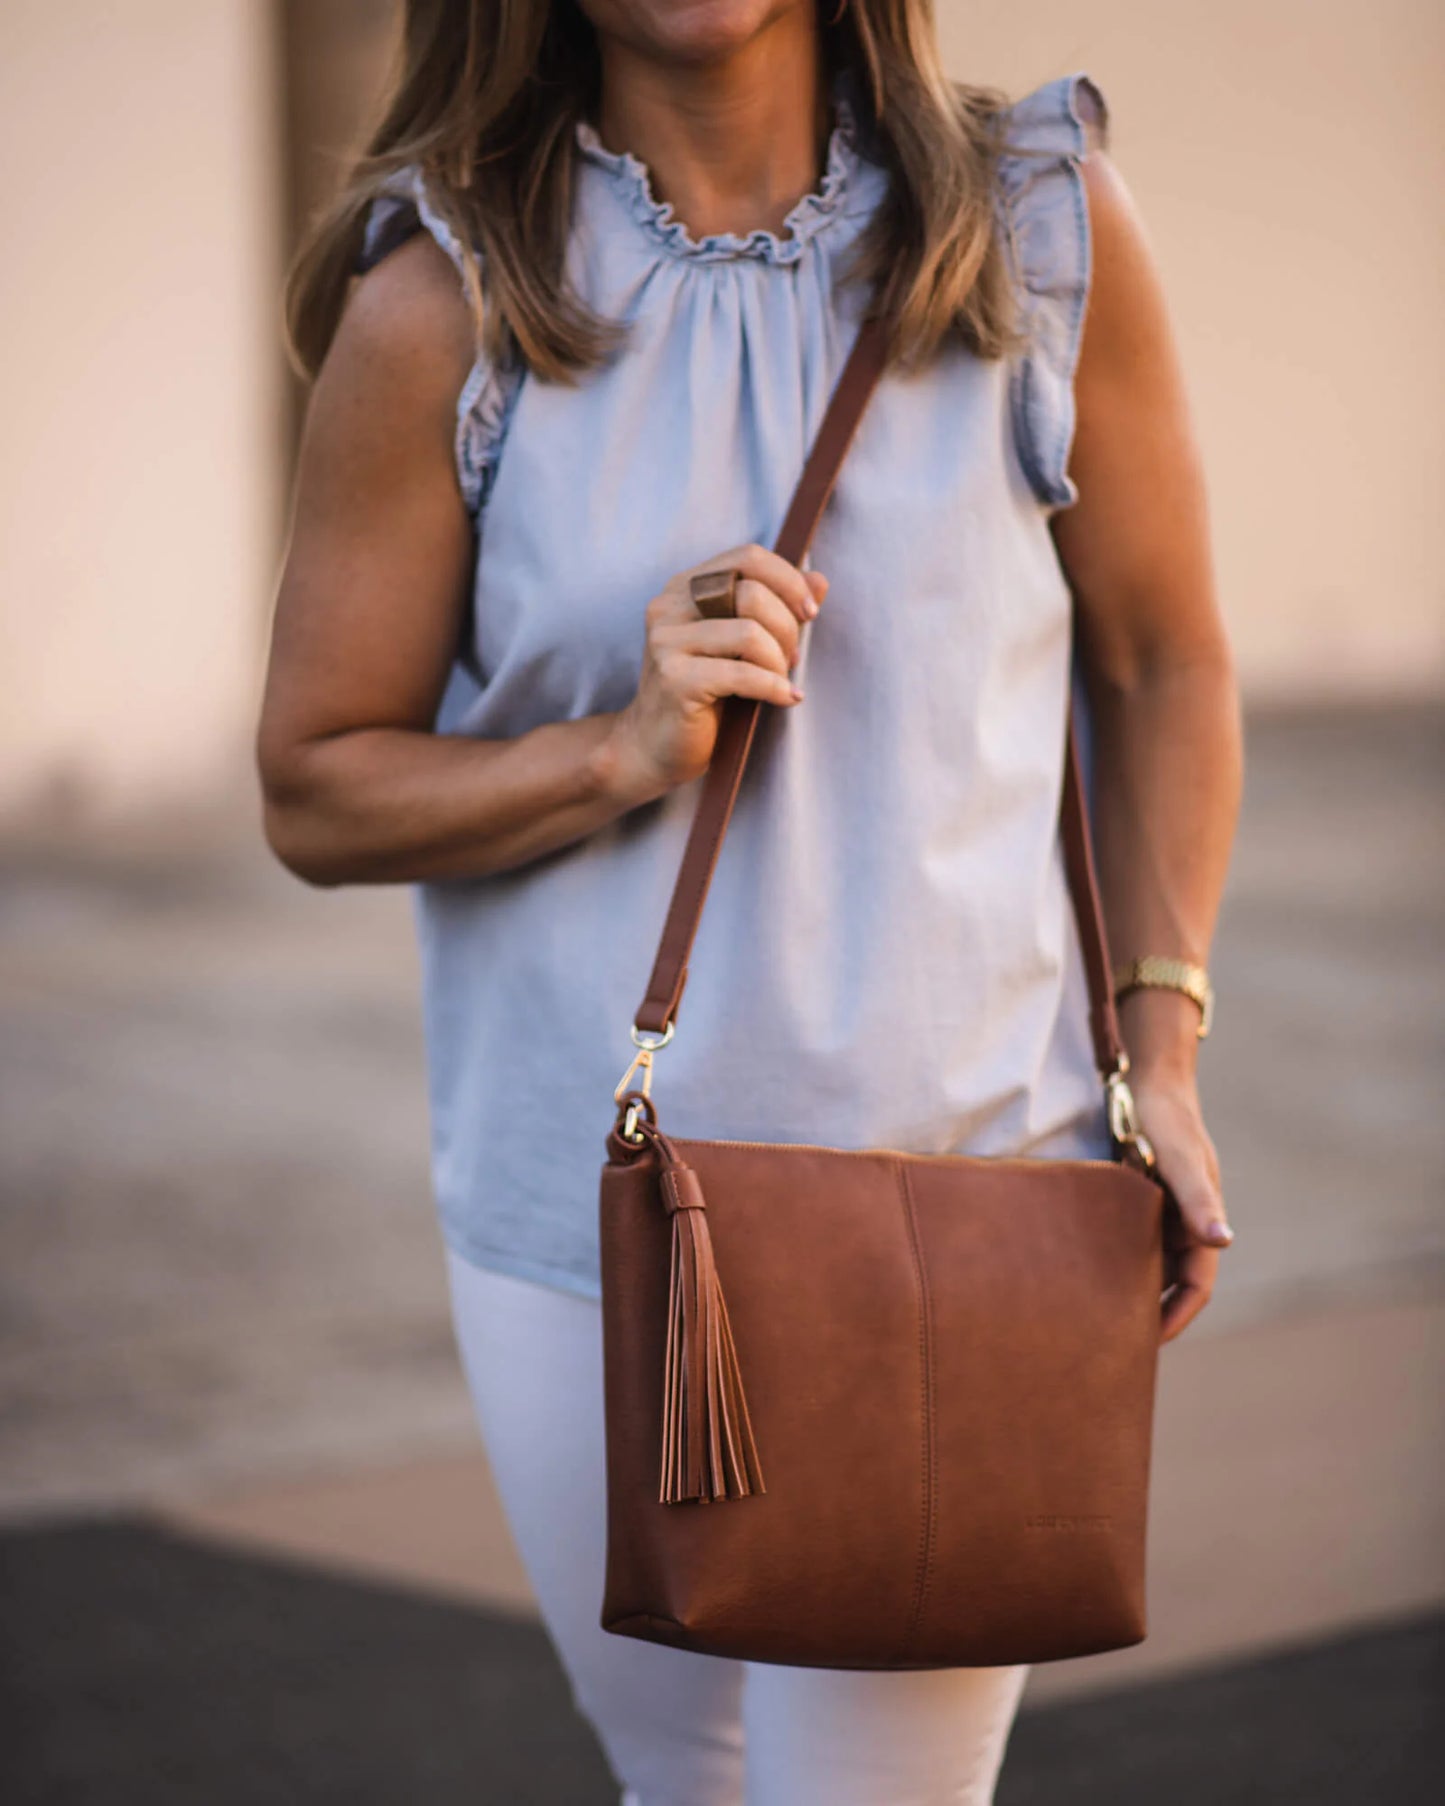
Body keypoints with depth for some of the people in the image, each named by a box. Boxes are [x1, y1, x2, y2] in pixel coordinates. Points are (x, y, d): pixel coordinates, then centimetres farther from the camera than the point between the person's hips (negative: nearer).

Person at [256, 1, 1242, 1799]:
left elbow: (1162, 666, 8)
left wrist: (1160, 1050, 0)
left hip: (957, 1195, -1)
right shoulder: (440, 306, -6)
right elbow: (315, 791, -1)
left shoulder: (1047, 229, -3)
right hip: (586, 1219, 1)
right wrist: (626, 751, -17)